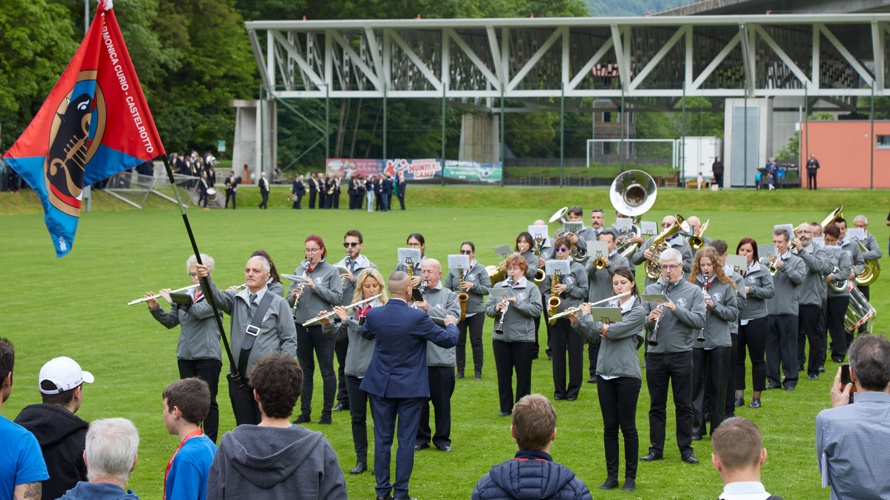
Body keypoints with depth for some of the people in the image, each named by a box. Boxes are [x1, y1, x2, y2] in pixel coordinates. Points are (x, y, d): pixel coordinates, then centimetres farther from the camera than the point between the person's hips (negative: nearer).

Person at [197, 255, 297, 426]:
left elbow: (289, 340, 1)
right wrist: (205, 278, -31)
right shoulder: (236, 300, 11)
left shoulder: (278, 303, 2)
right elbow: (215, 296, -10)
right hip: (239, 378, 3)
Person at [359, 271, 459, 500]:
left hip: (381, 386, 3)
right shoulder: (417, 317, -17)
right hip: (410, 387, -3)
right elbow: (449, 340, -7)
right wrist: (451, 324, 15)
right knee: (406, 441, 4)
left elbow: (365, 333, 17)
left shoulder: (374, 315, -7)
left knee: (382, 439, 10)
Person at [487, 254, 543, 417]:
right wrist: (496, 308, -15)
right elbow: (487, 309, 7)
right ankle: (505, 408, 17)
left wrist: (516, 301, -21)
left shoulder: (531, 288, -1)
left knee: (523, 374, 4)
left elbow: (537, 310, -13)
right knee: (503, 374, 7)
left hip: (523, 338, -3)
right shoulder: (498, 286, 8)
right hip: (500, 337, 3)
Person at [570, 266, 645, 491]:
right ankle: (611, 475, 13)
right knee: (609, 426, 8)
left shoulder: (638, 311, -8)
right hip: (605, 373, 5)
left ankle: (630, 477, 9)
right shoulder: (608, 307, 10)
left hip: (627, 374, -5)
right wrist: (577, 322, -2)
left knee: (627, 426, 1)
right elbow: (594, 336, 12)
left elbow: (611, 332, -18)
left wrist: (587, 315, -8)